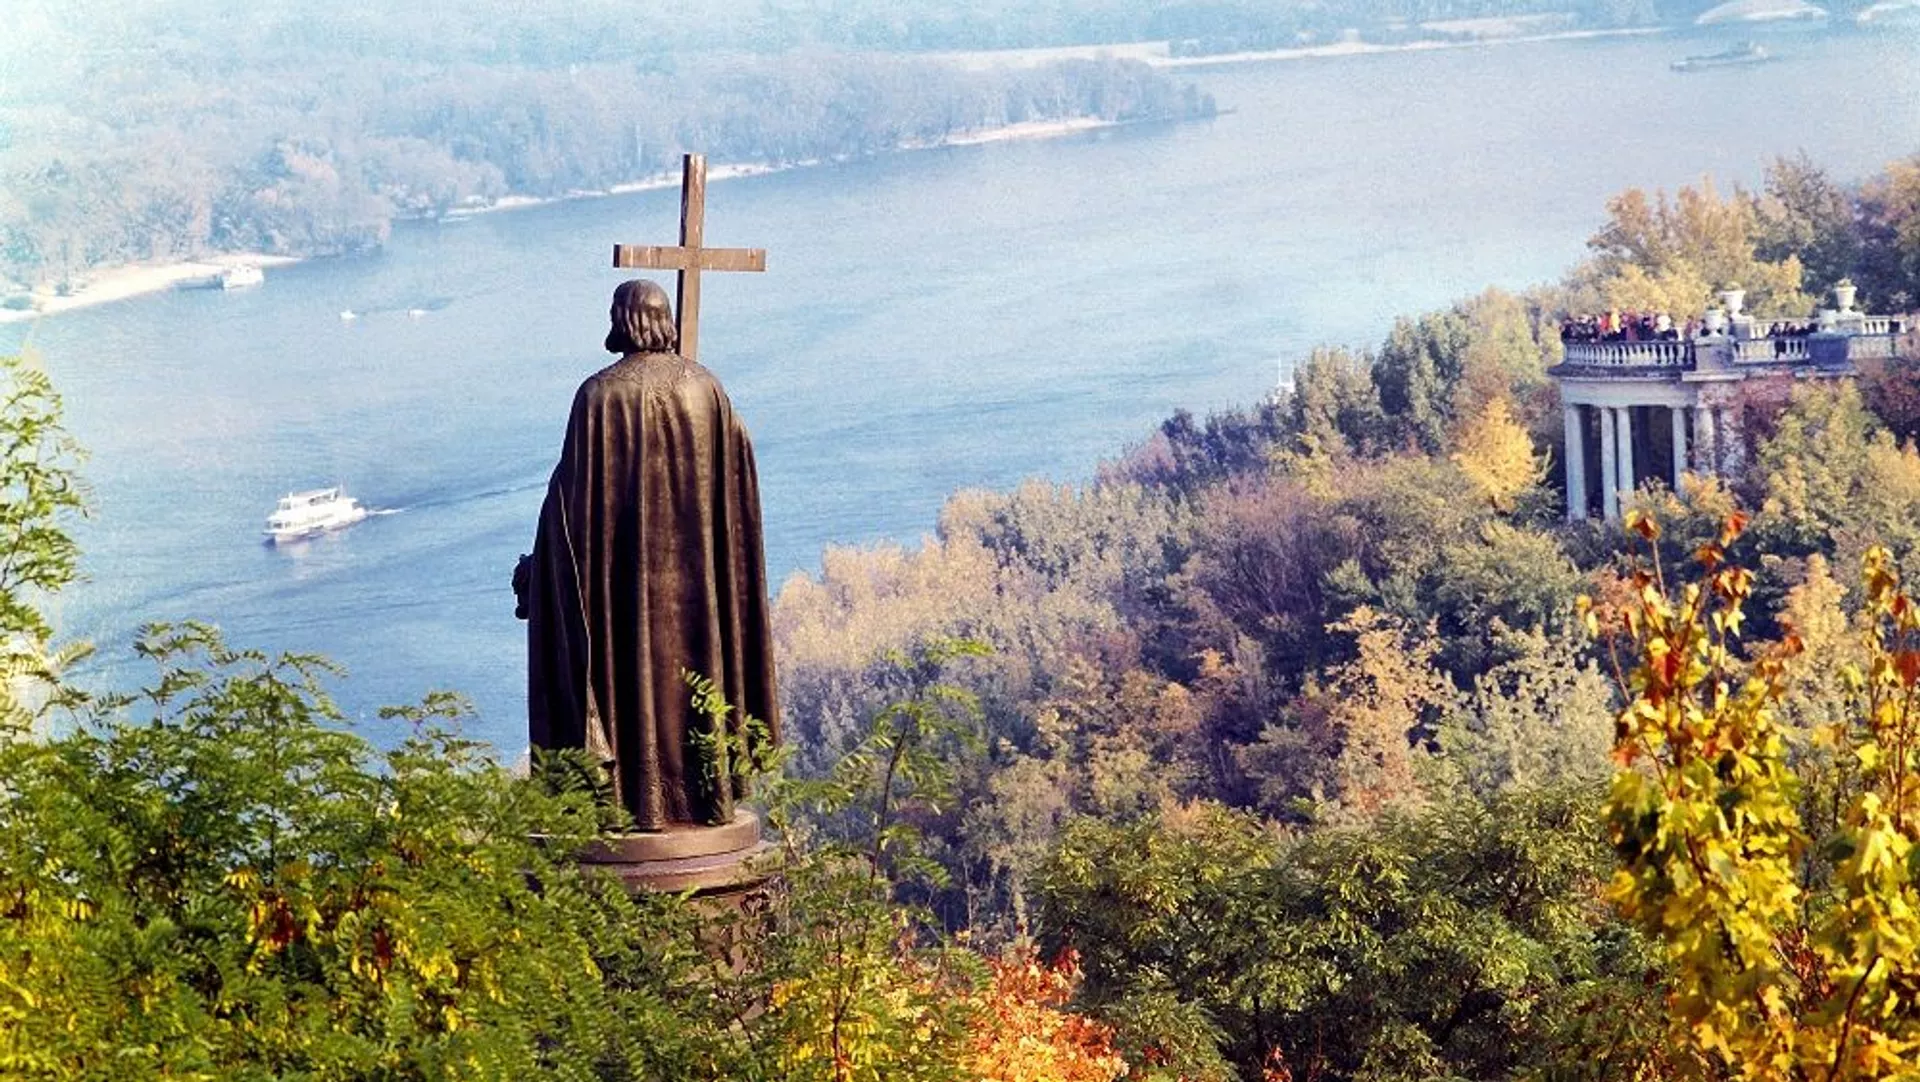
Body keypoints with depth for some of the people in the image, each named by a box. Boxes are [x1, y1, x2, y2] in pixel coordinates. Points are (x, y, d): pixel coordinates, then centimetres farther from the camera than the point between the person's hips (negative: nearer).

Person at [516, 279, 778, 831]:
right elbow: (738, 482, 5)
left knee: (632, 672, 3)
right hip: (697, 573, 4)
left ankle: (635, 795, 4)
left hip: (625, 577, -4)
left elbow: (572, 491, -9)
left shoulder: (601, 395, -11)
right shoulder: (706, 388, 1)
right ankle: (707, 785, 17)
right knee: (692, 660, 13)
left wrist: (539, 565, 2)